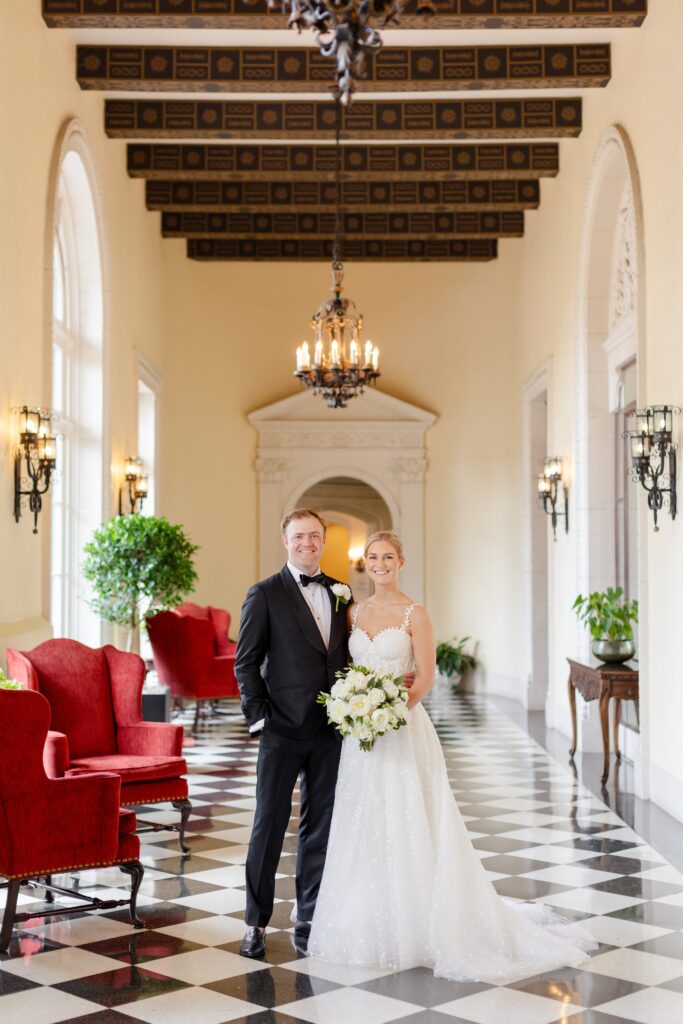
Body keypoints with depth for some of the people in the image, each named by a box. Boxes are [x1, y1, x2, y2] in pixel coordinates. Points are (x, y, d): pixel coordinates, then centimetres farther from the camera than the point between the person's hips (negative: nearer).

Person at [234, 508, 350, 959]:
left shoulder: (342, 594, 10)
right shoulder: (265, 595, -3)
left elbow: (349, 659, 15)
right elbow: (246, 663, -4)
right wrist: (259, 715, -9)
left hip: (330, 731, 4)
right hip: (283, 730, -4)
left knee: (320, 827, 10)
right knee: (269, 824, 3)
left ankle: (309, 921, 21)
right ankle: (257, 923, 14)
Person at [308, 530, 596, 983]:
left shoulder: (414, 614, -5)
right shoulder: (355, 612, 10)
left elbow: (426, 677, -9)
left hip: (402, 728, -5)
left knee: (406, 827, -3)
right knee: (364, 826, 9)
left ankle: (414, 926, 9)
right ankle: (369, 926, 20)